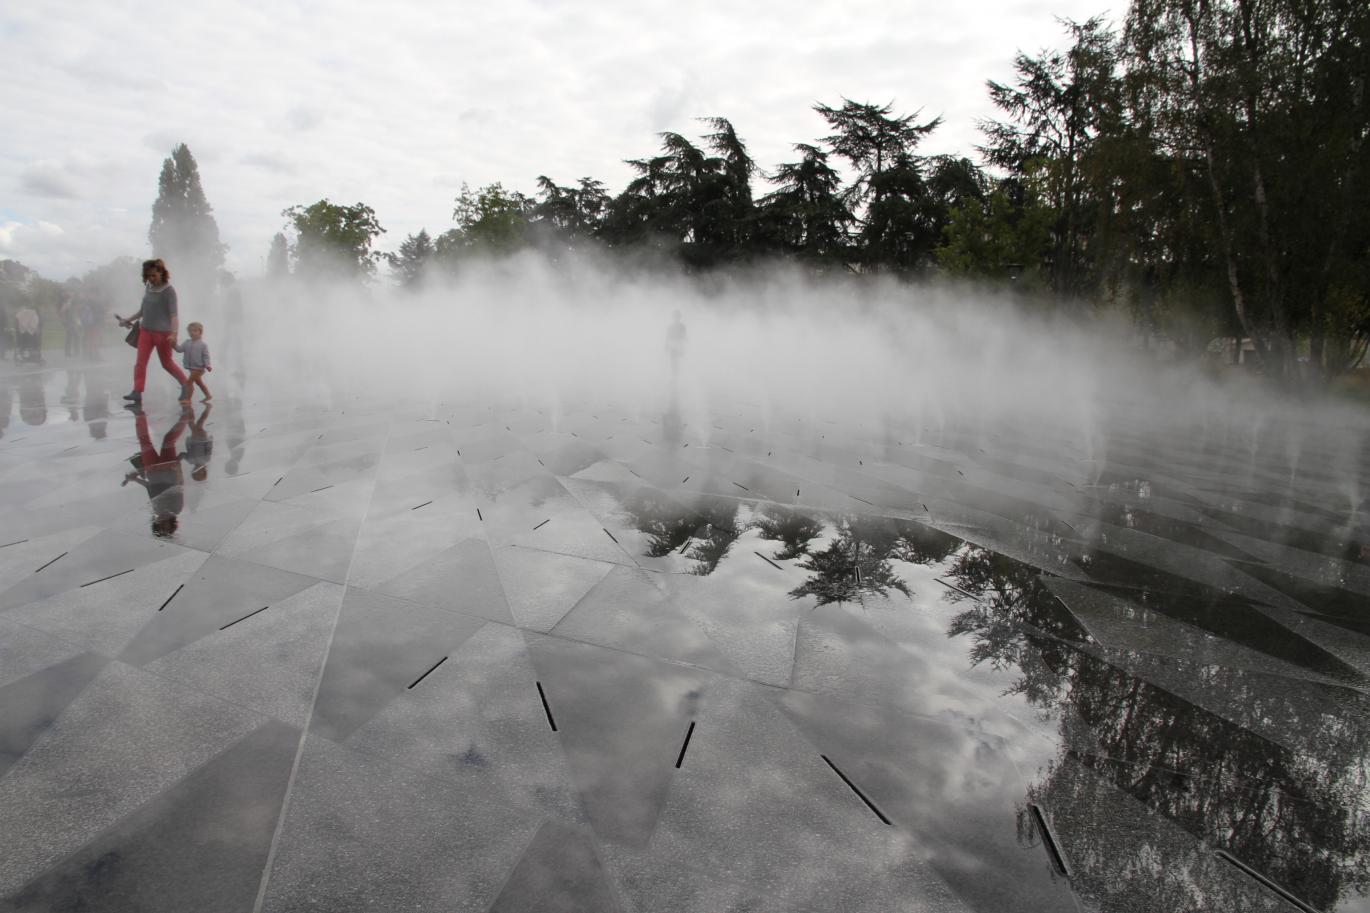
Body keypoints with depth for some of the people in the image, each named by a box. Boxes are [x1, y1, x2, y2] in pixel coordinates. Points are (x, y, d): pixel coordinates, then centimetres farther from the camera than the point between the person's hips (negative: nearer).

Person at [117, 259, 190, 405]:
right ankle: (137, 392, -7)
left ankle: (185, 385, 26)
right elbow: (143, 309, 20)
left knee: (167, 363, 7)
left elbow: (173, 313, -18)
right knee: (140, 362, -4)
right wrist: (128, 320, 21)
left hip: (162, 332, -6)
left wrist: (174, 333, -29)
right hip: (146, 330, 6)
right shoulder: (148, 288, 8)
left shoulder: (168, 291, -11)